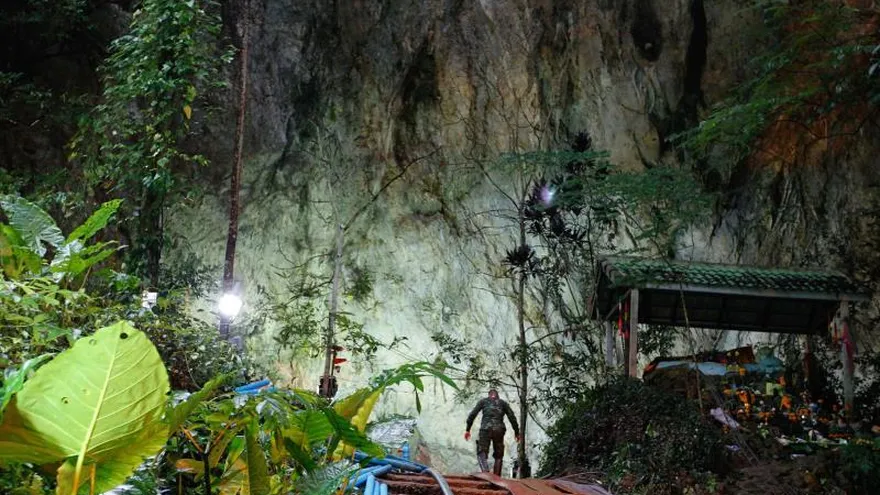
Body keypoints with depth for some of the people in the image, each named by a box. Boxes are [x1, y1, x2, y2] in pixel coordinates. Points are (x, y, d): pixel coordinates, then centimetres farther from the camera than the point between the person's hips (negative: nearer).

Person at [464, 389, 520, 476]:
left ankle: (485, 471, -28)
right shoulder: (503, 403, 21)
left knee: (482, 453, -1)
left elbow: (472, 415, 8)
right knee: (498, 456, 13)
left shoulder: (483, 401, 18)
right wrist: (517, 432, 14)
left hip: (485, 429, -1)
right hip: (499, 430, 2)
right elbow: (512, 417, 11)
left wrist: (468, 429, 10)